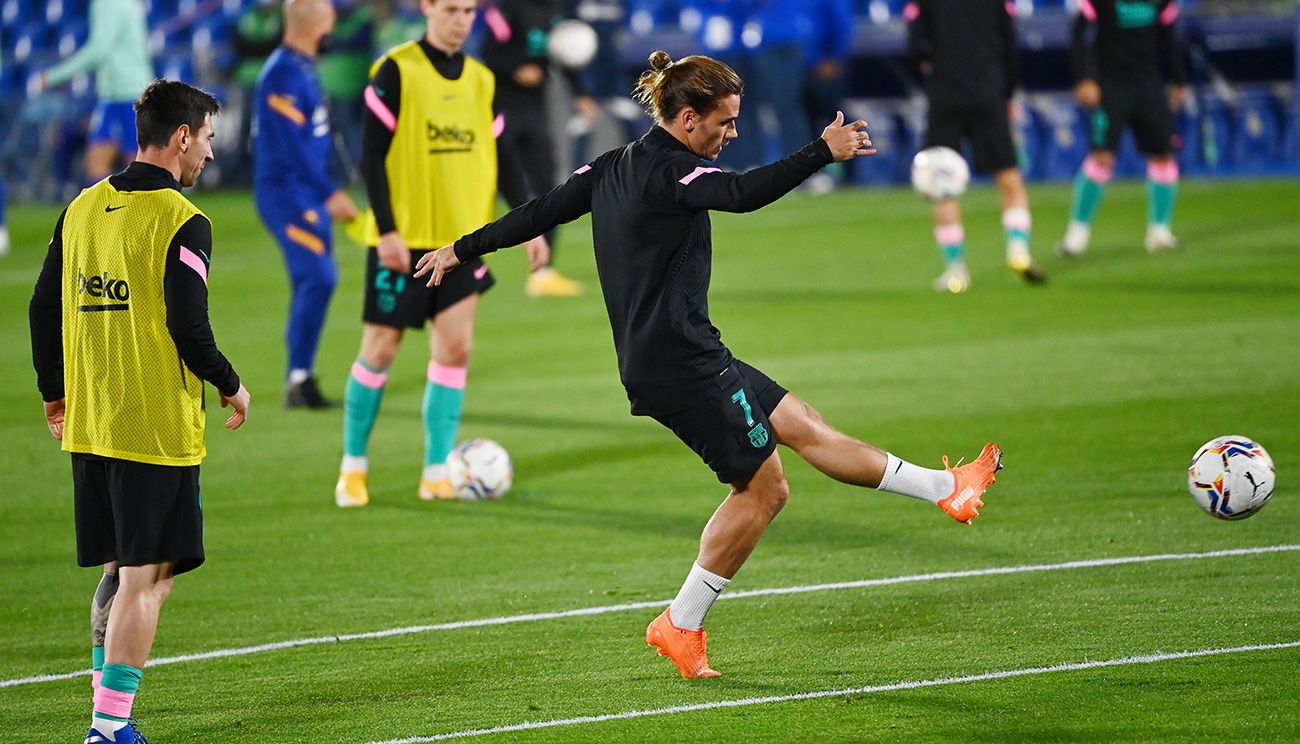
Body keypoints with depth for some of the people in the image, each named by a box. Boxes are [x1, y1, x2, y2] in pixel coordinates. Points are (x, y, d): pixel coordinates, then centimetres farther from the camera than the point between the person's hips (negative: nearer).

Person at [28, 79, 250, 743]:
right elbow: (187, 328, -18)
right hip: (159, 431, -7)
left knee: (120, 570, 17)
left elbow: (43, 308, 12)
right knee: (146, 577, -3)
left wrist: (54, 393, 24)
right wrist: (231, 387, -1)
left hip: (88, 428, 7)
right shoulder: (181, 222, -13)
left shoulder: (82, 209, 9)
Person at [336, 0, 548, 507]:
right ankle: (353, 466, 15)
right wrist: (386, 230, -15)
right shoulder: (397, 71, -7)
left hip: (461, 238, 4)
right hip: (403, 239, -4)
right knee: (380, 350, 0)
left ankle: (436, 473, 4)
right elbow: (373, 155, -9)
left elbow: (497, 157, 14)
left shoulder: (480, 80, 9)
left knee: (455, 350, -3)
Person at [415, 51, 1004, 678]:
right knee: (761, 486, -2)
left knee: (802, 426, 12)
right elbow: (743, 193, -34)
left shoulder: (612, 168, 12)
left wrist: (463, 250, 29)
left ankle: (943, 488, 16)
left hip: (651, 361, 10)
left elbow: (540, 211, 18)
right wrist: (823, 152, -36)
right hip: (683, 363, -10)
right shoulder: (668, 172, -16)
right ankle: (681, 626, 5)